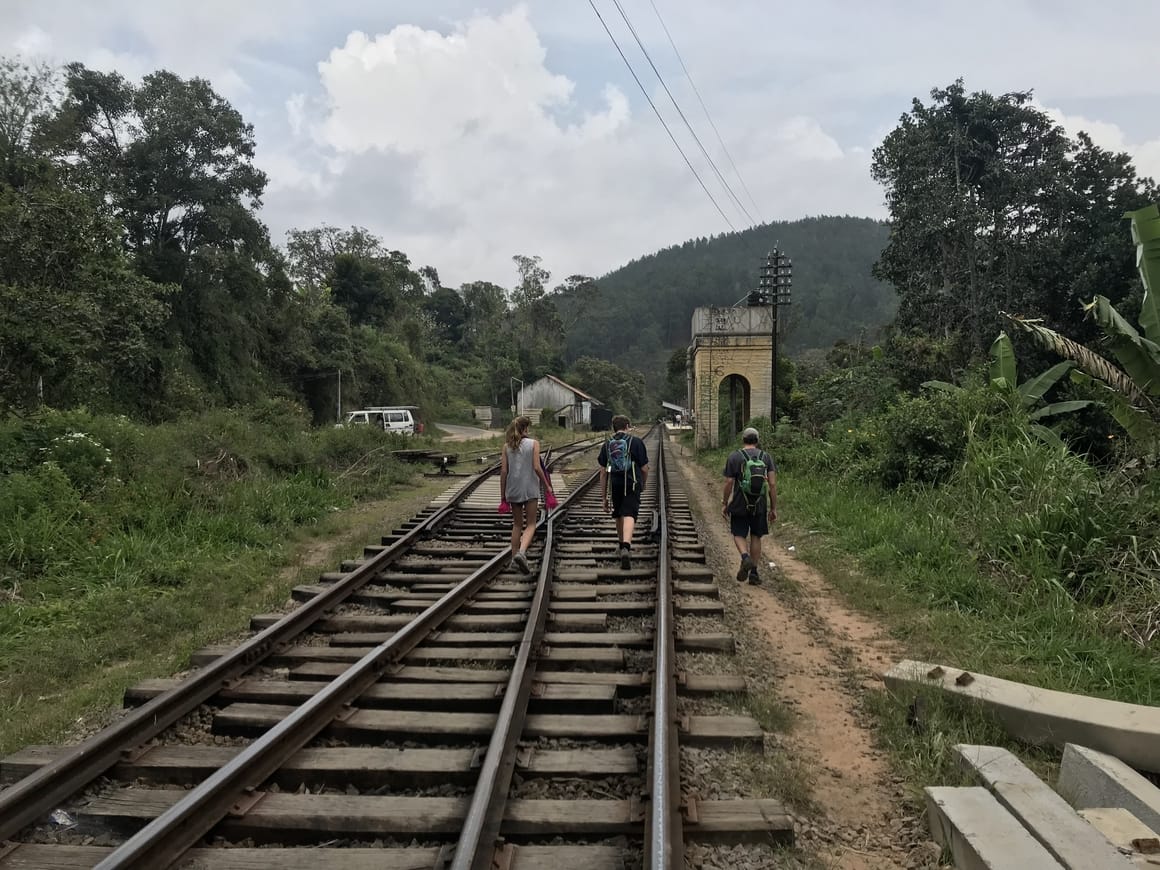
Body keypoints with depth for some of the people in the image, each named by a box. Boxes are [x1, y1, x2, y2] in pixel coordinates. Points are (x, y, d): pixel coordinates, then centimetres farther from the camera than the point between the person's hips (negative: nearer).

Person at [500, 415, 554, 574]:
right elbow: (536, 467, -11)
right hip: (530, 489, -3)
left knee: (517, 524, 17)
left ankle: (515, 557, 16)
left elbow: (503, 471, 1)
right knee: (531, 524, 2)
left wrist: (502, 494, 7)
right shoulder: (533, 443, -5)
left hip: (513, 489, 3)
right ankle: (521, 552, -21)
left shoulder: (507, 446, 3)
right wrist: (547, 486, 0)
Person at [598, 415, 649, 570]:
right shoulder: (636, 442, -1)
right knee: (629, 516, -12)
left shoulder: (607, 445, 7)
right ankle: (626, 547, -33)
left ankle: (621, 545, 40)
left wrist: (604, 497, 12)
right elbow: (644, 469, 1)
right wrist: (643, 484, 22)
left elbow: (603, 473, 6)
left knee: (619, 515, 22)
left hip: (615, 486, 3)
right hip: (632, 486, -3)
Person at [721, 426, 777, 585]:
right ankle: (754, 572, 15)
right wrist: (773, 508, 2)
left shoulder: (734, 457, -4)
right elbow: (772, 484, -3)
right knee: (756, 537, 14)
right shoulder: (766, 457, 2)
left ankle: (745, 557, -18)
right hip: (760, 506, 2)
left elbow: (728, 483, -5)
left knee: (739, 535, 10)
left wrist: (724, 504, 6)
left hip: (739, 505, -2)